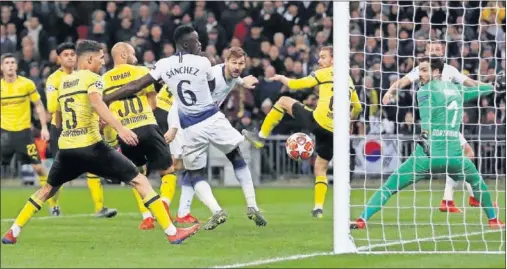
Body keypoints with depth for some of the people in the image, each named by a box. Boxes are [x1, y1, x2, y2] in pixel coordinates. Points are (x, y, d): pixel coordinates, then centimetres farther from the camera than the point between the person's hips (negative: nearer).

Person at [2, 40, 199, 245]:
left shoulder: (63, 83, 18)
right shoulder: (92, 78, -3)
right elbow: (97, 104, -24)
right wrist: (120, 128, -34)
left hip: (65, 147, 6)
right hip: (90, 146, -6)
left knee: (48, 189, 29)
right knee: (139, 181, -2)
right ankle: (172, 232, -10)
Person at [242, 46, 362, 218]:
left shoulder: (324, 73, 2)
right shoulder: (349, 80, 19)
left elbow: (296, 84, 1)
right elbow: (357, 107, 27)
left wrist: (282, 78, 20)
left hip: (318, 121, -6)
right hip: (335, 132, 6)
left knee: (283, 101, 13)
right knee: (321, 168, 18)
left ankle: (261, 136, 16)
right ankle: (319, 208, 6)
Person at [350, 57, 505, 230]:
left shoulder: (425, 91, 3)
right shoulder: (456, 90, 17)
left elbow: (427, 115, -17)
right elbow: (478, 91, 36)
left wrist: (424, 135, -35)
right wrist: (494, 86, 57)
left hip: (427, 155, -4)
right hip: (454, 156, 4)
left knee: (388, 187, 2)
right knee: (477, 181, 34)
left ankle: (362, 219, -9)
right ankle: (493, 220, 38)